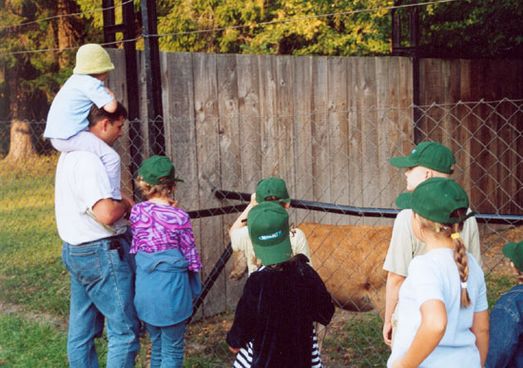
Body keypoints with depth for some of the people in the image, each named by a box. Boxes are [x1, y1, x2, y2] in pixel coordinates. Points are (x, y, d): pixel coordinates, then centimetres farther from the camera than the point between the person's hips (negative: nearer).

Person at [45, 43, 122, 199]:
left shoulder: (75, 79, 18)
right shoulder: (92, 84, -11)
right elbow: (111, 107, -19)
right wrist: (110, 94, 4)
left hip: (56, 136, 11)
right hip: (70, 136, -11)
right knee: (111, 157, -16)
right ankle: (114, 198, -14)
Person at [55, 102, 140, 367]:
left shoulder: (70, 154, 11)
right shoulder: (88, 159, -21)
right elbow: (106, 213, -29)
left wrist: (120, 206, 7)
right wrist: (127, 204, -9)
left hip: (76, 251, 10)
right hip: (101, 253, -10)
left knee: (81, 332, 15)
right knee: (124, 331, -2)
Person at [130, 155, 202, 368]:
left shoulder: (136, 212, -2)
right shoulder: (178, 217, -12)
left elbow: (134, 249, 8)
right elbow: (190, 257, -4)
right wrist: (194, 292, 8)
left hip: (145, 288, 5)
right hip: (171, 289, -4)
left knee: (157, 347, 20)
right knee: (172, 351, 8)